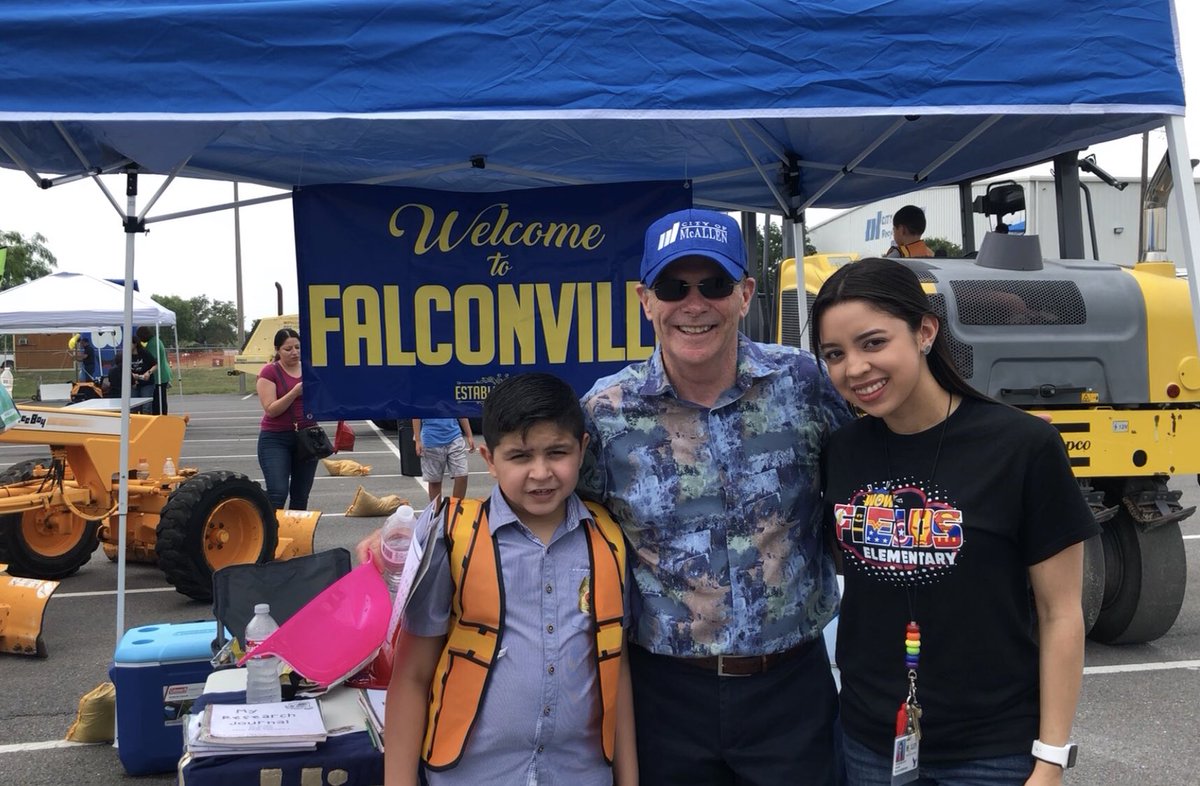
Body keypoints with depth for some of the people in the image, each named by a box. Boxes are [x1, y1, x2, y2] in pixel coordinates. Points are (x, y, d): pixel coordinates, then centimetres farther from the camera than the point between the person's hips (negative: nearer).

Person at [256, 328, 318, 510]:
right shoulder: (269, 372, -6)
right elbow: (270, 409, -14)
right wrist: (295, 392, -23)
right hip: (276, 439, -4)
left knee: (301, 495, 9)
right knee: (278, 493, -14)